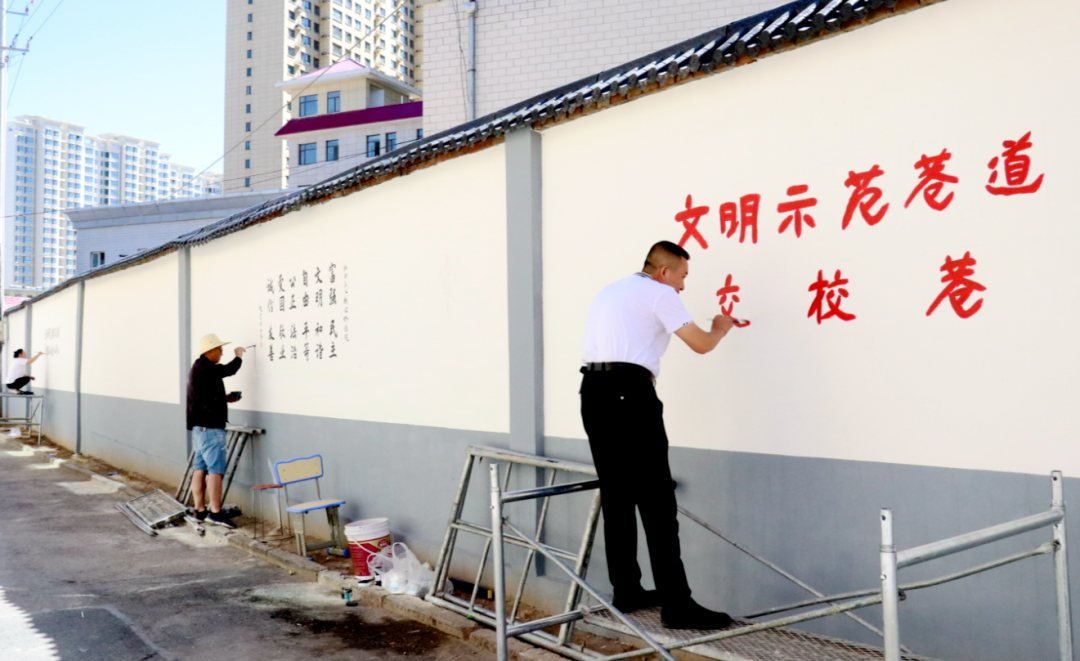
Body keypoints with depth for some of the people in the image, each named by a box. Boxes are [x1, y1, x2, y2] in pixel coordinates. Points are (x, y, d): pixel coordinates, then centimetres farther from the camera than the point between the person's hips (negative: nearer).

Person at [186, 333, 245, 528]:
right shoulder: (204, 368, -14)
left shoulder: (200, 368, 19)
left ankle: (200, 510, 14)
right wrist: (239, 356, 1)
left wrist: (225, 398, 16)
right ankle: (215, 512, -10)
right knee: (216, 469, -10)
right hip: (209, 427, -10)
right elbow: (229, 370, -18)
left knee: (200, 468, 10)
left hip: (200, 427, 10)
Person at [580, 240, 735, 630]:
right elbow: (701, 344, 3)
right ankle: (676, 604, -5)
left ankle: (626, 591, 19)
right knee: (656, 501, -7)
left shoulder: (609, 291, 25)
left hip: (593, 392, 8)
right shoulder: (658, 293, 2)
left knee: (616, 496, 12)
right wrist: (720, 329, 22)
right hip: (629, 393, -8)